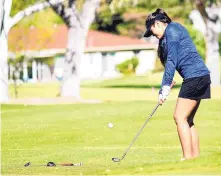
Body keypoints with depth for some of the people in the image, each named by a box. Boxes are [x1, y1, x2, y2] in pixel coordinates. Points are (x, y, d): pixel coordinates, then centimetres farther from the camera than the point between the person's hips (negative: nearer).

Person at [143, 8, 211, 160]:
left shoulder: (171, 29, -5)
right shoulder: (174, 30, 24)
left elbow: (172, 60, -13)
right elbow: (171, 61, 22)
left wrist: (166, 86, -14)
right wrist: (165, 89, 15)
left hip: (194, 76, -10)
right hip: (200, 76, 10)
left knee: (180, 117, -9)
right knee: (187, 120, 11)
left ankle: (188, 157, -11)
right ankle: (196, 155, 10)